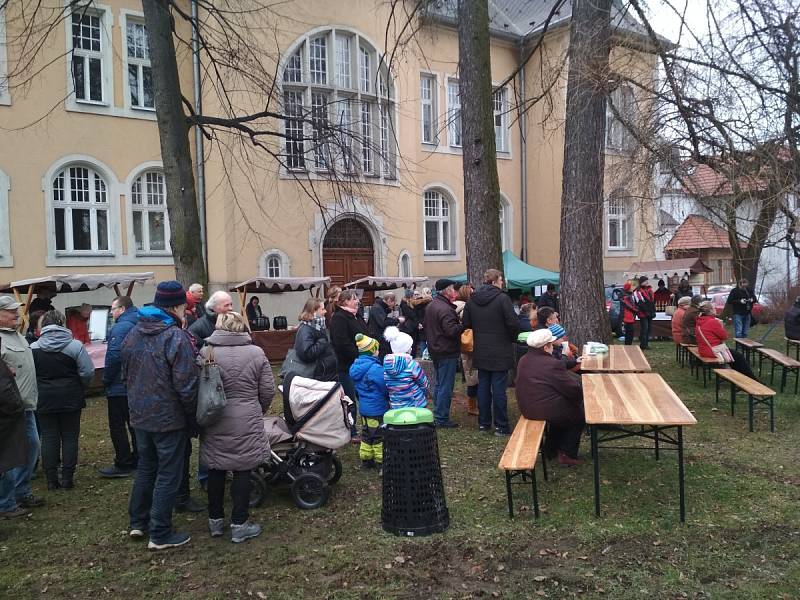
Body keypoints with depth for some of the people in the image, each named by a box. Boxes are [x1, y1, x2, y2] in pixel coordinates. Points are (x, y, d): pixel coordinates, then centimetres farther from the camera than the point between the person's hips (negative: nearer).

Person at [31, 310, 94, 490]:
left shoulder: (33, 348, -3)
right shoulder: (75, 345, -10)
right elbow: (87, 372, -12)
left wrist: (39, 390, 11)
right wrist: (81, 389, 6)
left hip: (44, 400, 2)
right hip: (70, 399, -2)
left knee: (48, 438, 9)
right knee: (70, 437, 7)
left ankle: (51, 480, 11)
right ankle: (67, 478, 9)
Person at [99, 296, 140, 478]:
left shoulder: (120, 328, -17)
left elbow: (114, 356, -25)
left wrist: (106, 379, -12)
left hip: (119, 387, -9)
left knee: (117, 426, -1)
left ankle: (123, 465, 2)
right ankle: (137, 461, 23)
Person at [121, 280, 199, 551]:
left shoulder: (133, 333, 4)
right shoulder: (176, 337, -21)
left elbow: (127, 372, 13)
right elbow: (185, 385, -21)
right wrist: (193, 418, -9)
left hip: (140, 415, 7)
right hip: (169, 417, -7)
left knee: (146, 468, 23)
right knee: (168, 475, 5)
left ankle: (138, 522, 33)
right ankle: (160, 535, 13)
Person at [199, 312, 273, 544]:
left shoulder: (206, 352, -5)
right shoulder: (256, 353, -6)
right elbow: (268, 391, -2)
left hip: (214, 424, 2)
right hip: (245, 424, -2)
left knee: (216, 471, 15)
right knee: (242, 472, 8)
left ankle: (215, 521, 28)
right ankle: (239, 524, 14)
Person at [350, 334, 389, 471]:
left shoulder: (355, 367, 3)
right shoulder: (376, 368, -23)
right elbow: (386, 388, -18)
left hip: (363, 407, 8)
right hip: (378, 409, -8)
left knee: (366, 433, 18)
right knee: (379, 435, 5)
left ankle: (365, 459, 27)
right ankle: (381, 461, 14)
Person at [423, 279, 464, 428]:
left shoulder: (430, 306, 11)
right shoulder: (445, 308, -20)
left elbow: (427, 327, 19)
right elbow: (451, 330, -27)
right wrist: (463, 325, -13)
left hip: (435, 350, 10)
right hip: (447, 352, -10)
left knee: (439, 384, 18)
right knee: (446, 386, -3)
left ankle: (437, 415, 26)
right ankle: (442, 419, 2)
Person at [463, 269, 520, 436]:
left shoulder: (472, 300, 3)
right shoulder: (502, 298, -14)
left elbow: (466, 324, 8)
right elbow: (513, 323, -18)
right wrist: (511, 338, 0)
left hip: (480, 352, 5)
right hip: (500, 352, -5)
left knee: (483, 386, 13)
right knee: (499, 388, 0)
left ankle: (483, 422, 21)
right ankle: (501, 426, 6)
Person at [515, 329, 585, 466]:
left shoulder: (523, 360, 1)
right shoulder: (553, 364, -24)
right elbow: (574, 390, -19)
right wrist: (579, 384, 4)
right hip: (547, 411, -8)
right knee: (580, 413, 16)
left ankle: (551, 449, 34)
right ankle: (567, 455, 16)